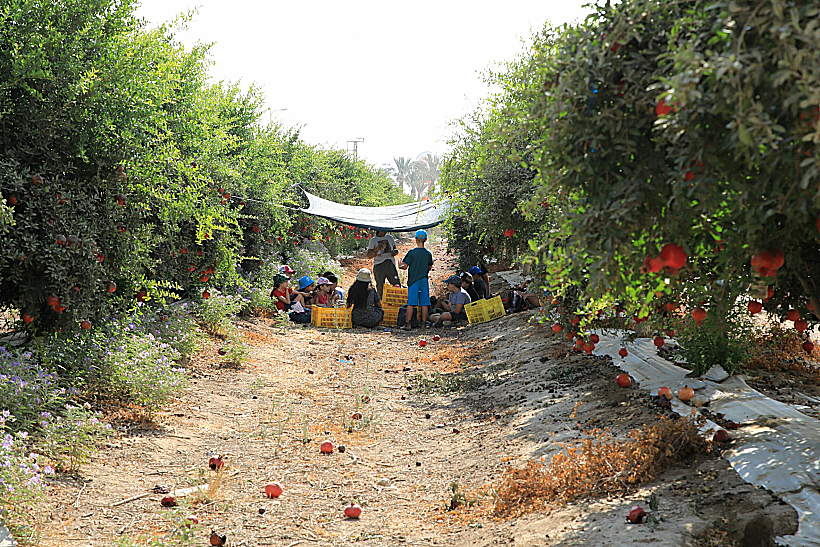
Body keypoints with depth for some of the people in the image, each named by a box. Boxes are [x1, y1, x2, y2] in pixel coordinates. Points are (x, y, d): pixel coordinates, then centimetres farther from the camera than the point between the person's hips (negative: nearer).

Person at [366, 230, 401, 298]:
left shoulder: (390, 237, 15)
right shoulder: (373, 240, 5)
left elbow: (395, 249, 26)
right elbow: (369, 256, 2)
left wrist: (395, 252, 1)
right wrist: (376, 249, -16)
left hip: (390, 265, 3)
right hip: (379, 266, -3)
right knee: (380, 288, -2)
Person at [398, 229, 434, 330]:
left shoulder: (411, 252, -9)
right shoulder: (428, 254, 1)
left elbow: (405, 266, -8)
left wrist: (400, 266, 13)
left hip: (413, 280, -3)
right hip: (424, 280, 3)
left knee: (411, 303, -2)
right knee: (424, 303, 6)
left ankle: (408, 324, -6)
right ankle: (423, 323, 8)